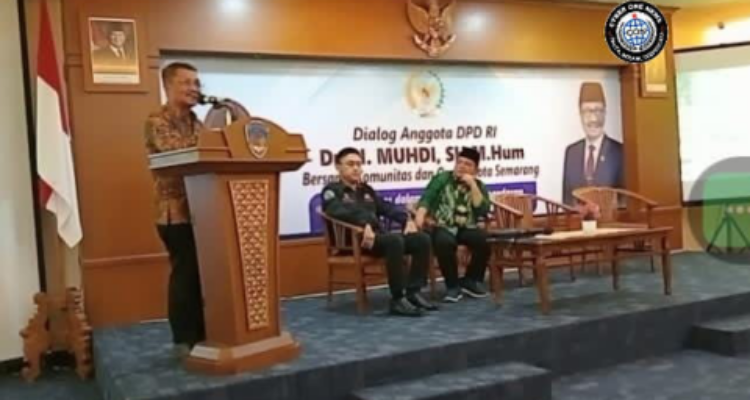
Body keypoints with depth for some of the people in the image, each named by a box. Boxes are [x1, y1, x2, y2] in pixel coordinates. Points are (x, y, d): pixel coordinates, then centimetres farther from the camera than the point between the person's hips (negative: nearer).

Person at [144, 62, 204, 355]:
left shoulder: (197, 124, 19)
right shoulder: (157, 122, -4)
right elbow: (177, 155, -18)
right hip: (176, 211, -7)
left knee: (204, 272, 8)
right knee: (185, 273, -4)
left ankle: (202, 333, 18)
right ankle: (184, 339, 7)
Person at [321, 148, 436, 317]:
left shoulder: (366, 190, 26)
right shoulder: (332, 190, 4)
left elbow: (387, 207, 21)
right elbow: (338, 212, -16)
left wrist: (407, 219, 0)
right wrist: (364, 224, -32)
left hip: (379, 236, 7)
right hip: (355, 240, -7)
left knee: (422, 239, -11)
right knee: (395, 240, -34)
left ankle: (413, 292, -9)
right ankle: (398, 299, -28)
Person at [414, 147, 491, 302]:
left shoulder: (479, 186, 11)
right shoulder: (442, 178, 5)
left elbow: (483, 212, -5)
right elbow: (426, 199, -7)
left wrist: (472, 185, -11)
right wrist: (419, 217, -28)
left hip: (466, 229, 3)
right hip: (443, 227, -2)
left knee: (485, 240, -28)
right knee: (444, 242, -36)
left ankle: (470, 281, -2)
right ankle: (453, 286, -14)